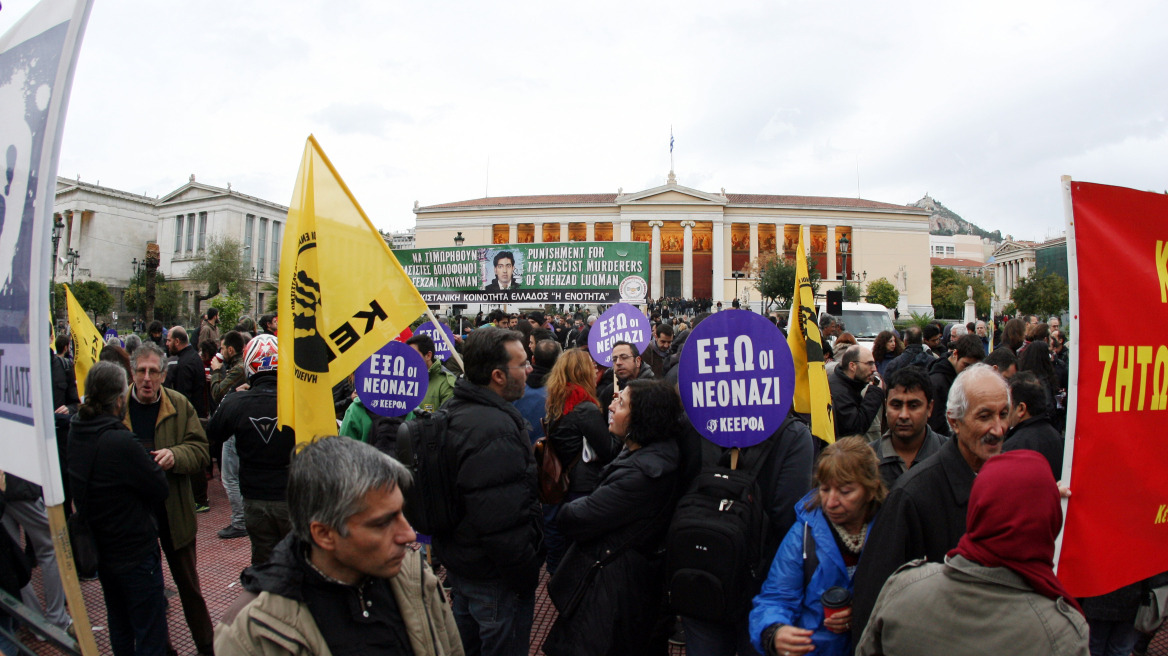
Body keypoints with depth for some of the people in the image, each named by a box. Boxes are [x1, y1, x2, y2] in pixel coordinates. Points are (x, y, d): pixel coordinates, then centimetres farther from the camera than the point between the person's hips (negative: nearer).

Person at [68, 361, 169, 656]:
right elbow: (160, 488, -20)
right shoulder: (120, 442, -28)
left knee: (119, 626, 26)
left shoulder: (75, 432, -4)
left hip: (101, 549, 8)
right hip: (135, 551, -8)